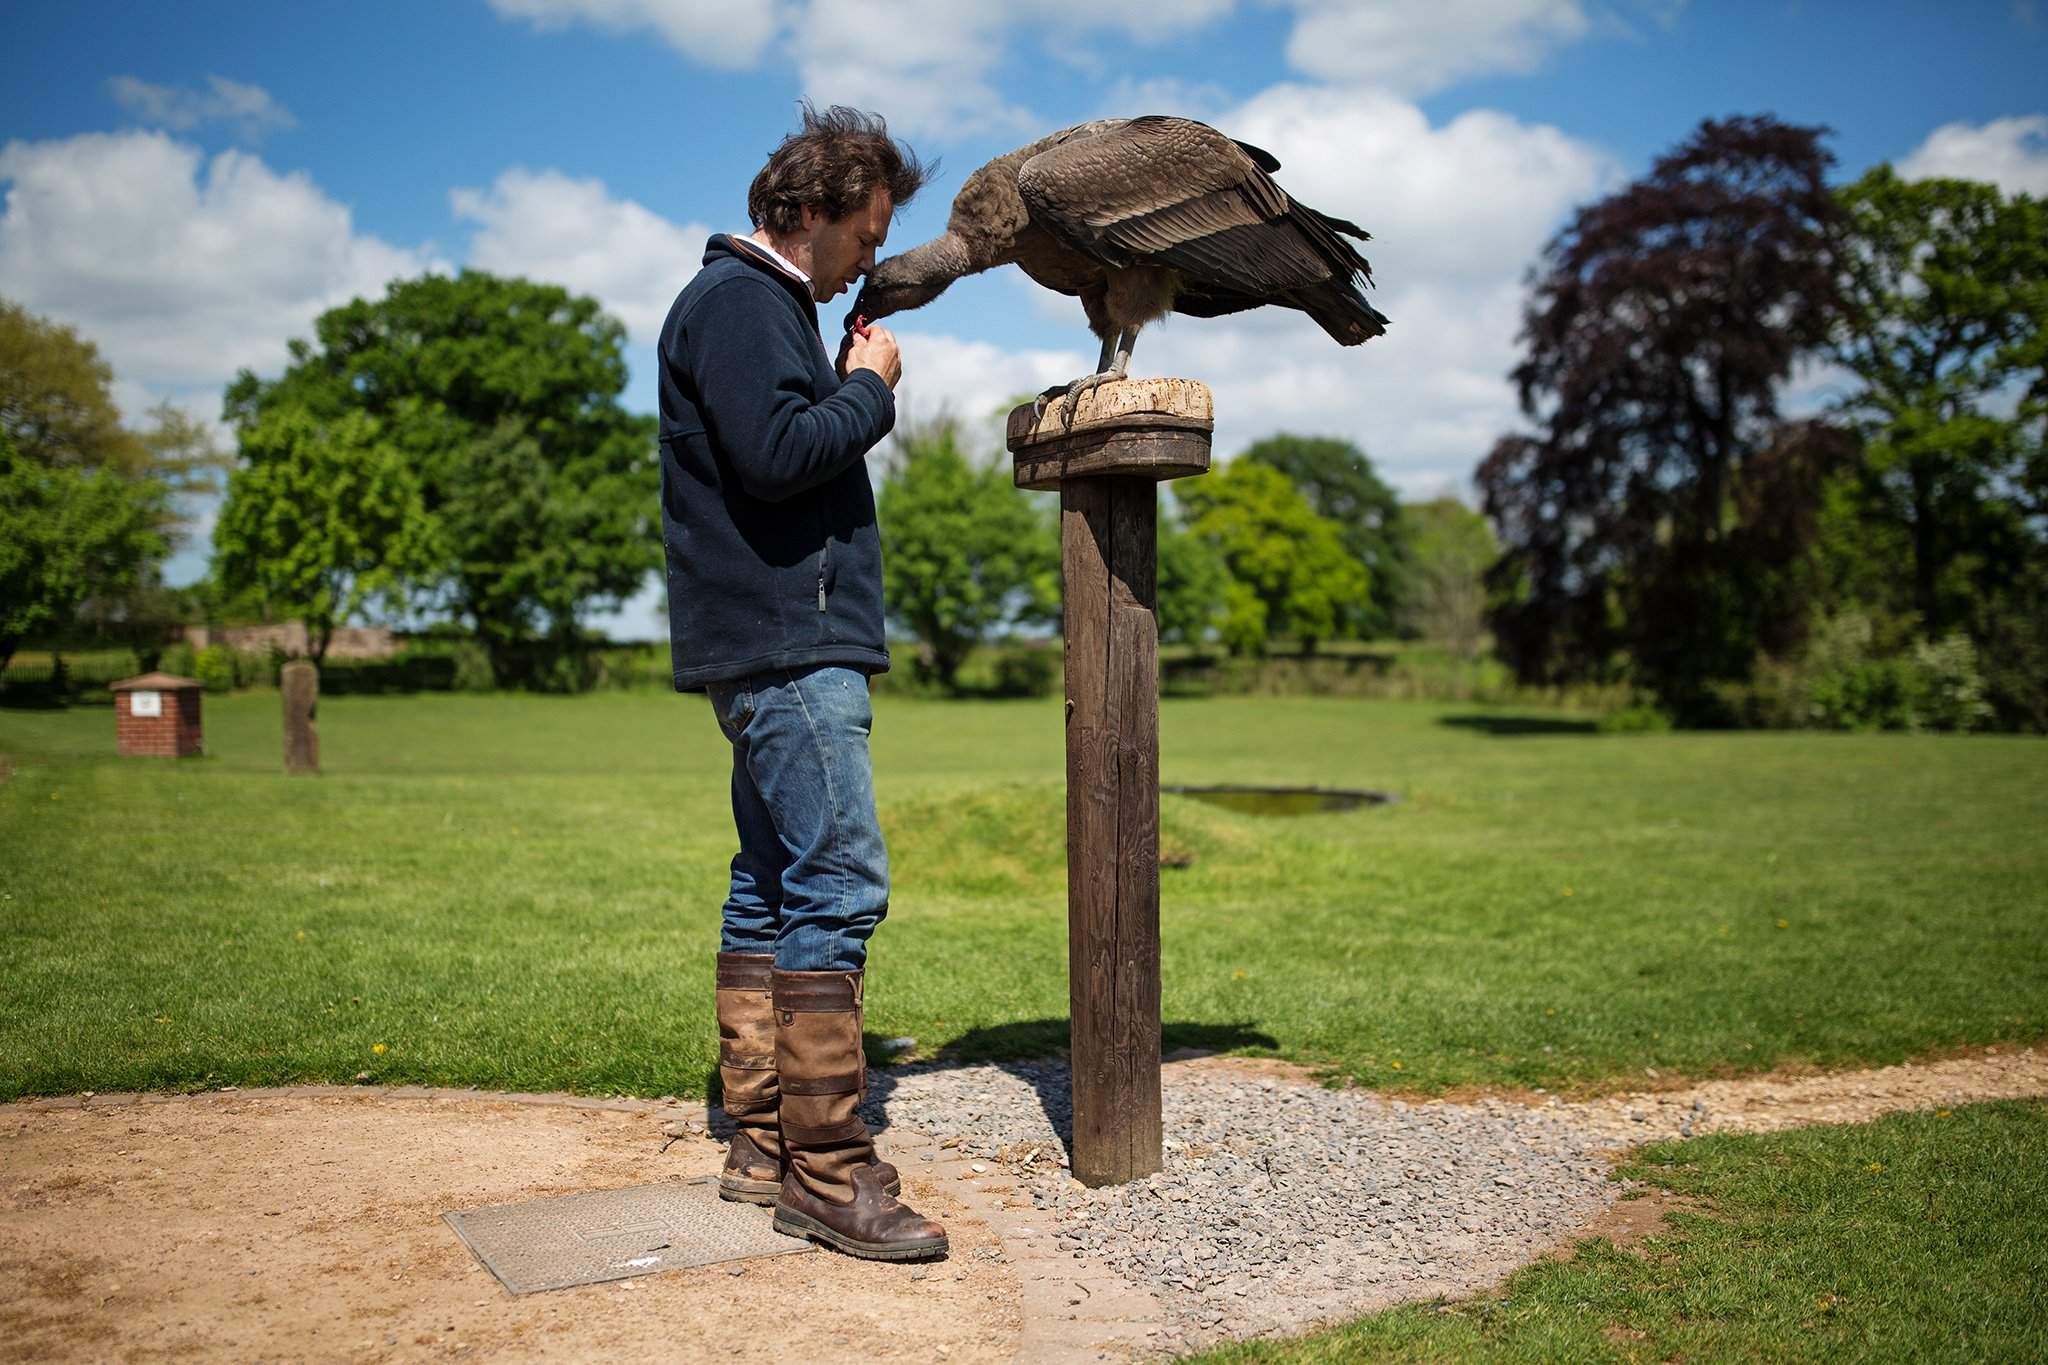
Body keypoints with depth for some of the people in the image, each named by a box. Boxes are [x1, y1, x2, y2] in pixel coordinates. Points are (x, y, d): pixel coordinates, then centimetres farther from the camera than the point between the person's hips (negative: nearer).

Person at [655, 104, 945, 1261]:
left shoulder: (762, 303, 24)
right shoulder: (738, 300, -7)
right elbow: (776, 453, -20)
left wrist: (858, 388, 8)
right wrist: (871, 388, -8)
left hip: (776, 648, 11)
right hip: (789, 644, -11)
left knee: (773, 889, 11)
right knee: (838, 886, -12)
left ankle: (763, 1146, 18)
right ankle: (828, 1173, -7)